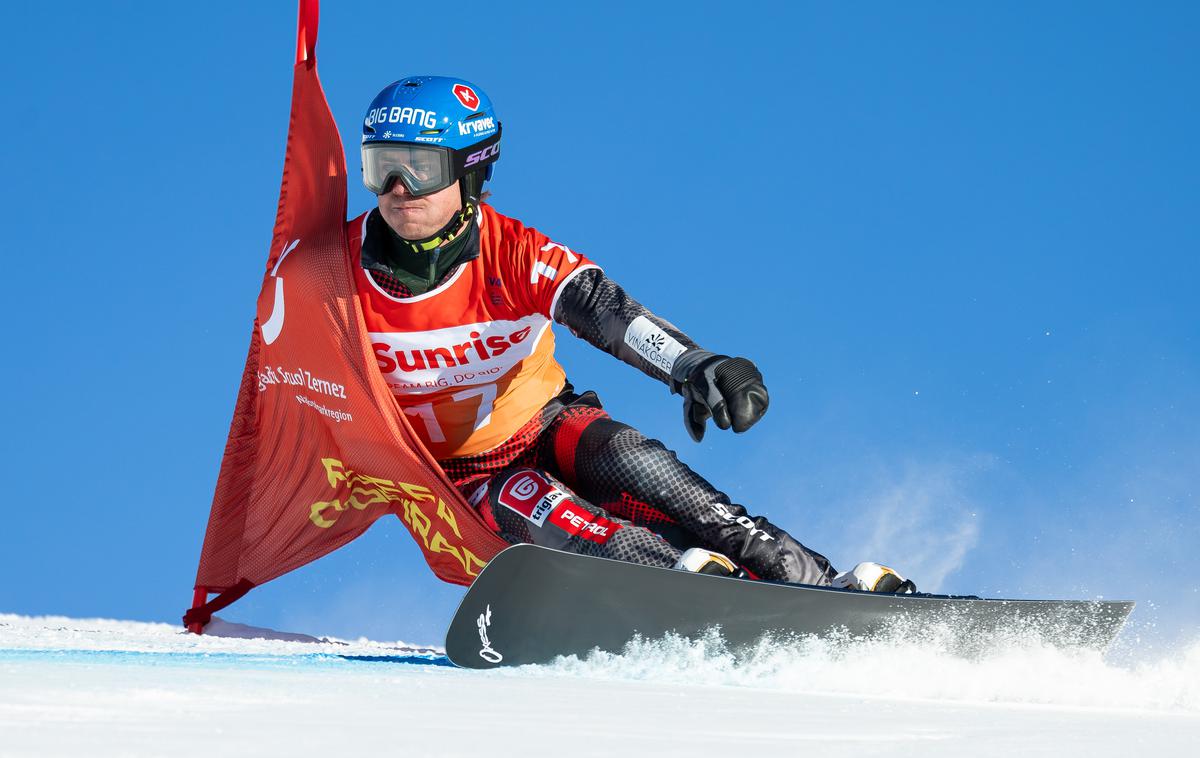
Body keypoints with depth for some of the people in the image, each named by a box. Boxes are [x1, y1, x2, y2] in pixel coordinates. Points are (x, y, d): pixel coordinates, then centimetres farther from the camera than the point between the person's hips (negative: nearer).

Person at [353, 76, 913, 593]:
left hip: (547, 426, 0)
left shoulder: (511, 251, -17)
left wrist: (694, 367, -52)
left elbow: (605, 310, -34)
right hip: (461, 477, 0)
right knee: (526, 505, -32)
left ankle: (814, 581, -34)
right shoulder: (342, 266, -14)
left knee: (623, 457, -30)